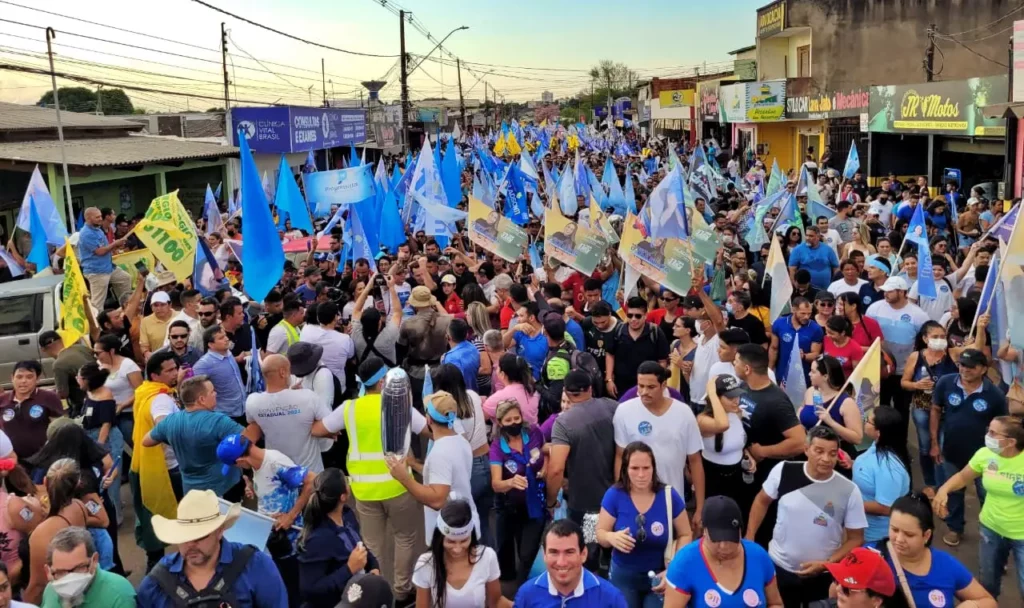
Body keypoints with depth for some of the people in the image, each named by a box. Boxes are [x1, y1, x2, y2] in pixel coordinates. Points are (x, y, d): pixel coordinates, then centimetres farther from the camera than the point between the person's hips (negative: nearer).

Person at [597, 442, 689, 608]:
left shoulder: (669, 496, -12)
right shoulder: (614, 495, -14)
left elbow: (685, 535, -3)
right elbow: (600, 532, -7)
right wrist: (611, 537, -30)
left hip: (660, 575, 0)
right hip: (623, 575, 0)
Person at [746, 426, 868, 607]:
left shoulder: (849, 491, -16)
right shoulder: (783, 471, -14)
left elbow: (856, 538, -7)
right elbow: (762, 501, 3)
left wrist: (825, 564, -16)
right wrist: (749, 538, 0)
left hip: (823, 575, -1)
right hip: (779, 567, 1)